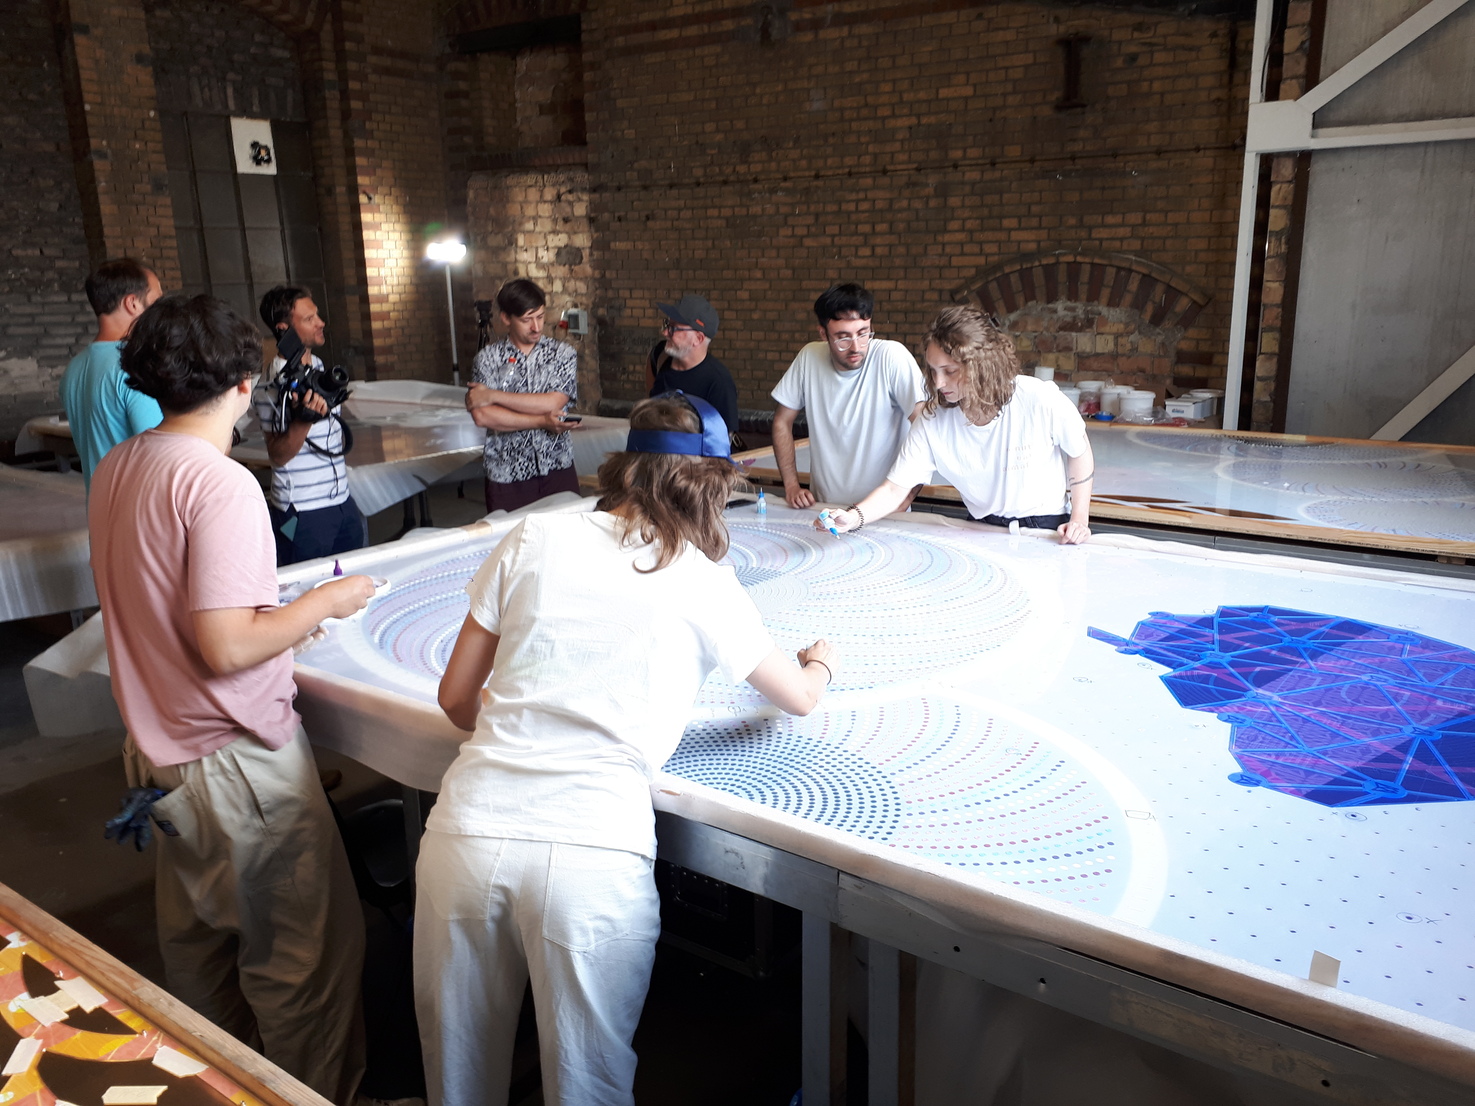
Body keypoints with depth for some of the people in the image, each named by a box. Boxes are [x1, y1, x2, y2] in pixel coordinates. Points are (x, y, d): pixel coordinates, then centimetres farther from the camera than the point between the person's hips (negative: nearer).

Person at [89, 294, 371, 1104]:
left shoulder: (114, 470, 3)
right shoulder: (220, 483, -23)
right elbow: (227, 648, -25)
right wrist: (325, 601, -12)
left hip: (158, 754, 9)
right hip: (238, 760, -9)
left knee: (196, 940, 26)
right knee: (306, 955, 7)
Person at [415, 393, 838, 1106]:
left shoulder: (533, 540, 7)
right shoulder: (705, 585, 5)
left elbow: (456, 697, 13)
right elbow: (800, 698, 20)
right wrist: (819, 661, 43)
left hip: (464, 833, 3)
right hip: (591, 854, -2)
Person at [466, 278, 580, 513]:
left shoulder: (562, 353, 3)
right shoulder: (487, 359, 2)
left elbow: (553, 403, -12)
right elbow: (482, 416, -11)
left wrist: (493, 395, -10)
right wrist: (542, 422, -14)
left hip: (557, 469, 0)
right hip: (506, 475, 0)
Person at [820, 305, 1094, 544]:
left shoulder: (1040, 400, -19)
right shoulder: (932, 421, -14)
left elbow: (1080, 452, -1)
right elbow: (894, 489, -13)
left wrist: (1079, 519, -4)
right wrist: (853, 518, -31)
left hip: (1048, 530, -2)